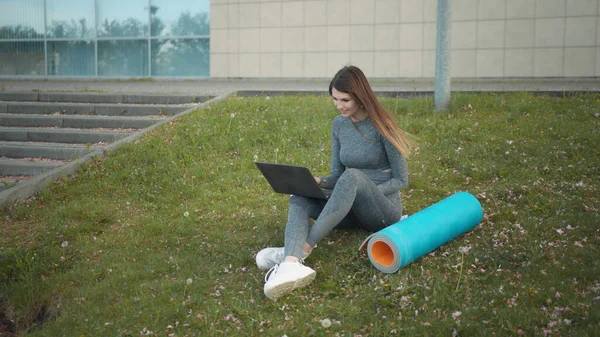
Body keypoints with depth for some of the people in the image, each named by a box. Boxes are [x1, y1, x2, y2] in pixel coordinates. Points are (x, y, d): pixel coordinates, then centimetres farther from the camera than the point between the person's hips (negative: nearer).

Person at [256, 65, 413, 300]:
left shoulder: (381, 126, -10)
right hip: (353, 211, 6)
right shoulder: (339, 125, 7)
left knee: (352, 176, -36)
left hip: (384, 210, -6)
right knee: (298, 199, -21)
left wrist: (366, 192, -20)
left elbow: (401, 180, -7)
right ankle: (290, 264, -51)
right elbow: (337, 175, 10)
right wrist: (319, 182, -12)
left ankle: (301, 249, -39)